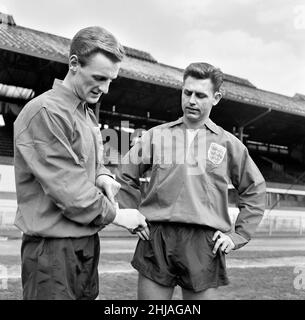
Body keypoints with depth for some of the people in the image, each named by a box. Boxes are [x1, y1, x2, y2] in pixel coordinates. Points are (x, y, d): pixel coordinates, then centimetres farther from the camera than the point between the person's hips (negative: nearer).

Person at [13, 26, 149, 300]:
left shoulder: (88, 113, 13)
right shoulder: (45, 112, -18)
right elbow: (65, 187, -21)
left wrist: (102, 176, -3)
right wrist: (115, 214, -11)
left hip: (87, 241, 9)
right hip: (52, 246, -9)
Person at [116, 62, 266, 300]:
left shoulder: (229, 144, 9)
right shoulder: (157, 135, 9)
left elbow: (255, 191, 14)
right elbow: (126, 176, 15)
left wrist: (237, 236, 7)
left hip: (205, 245, 0)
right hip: (156, 238, 1)